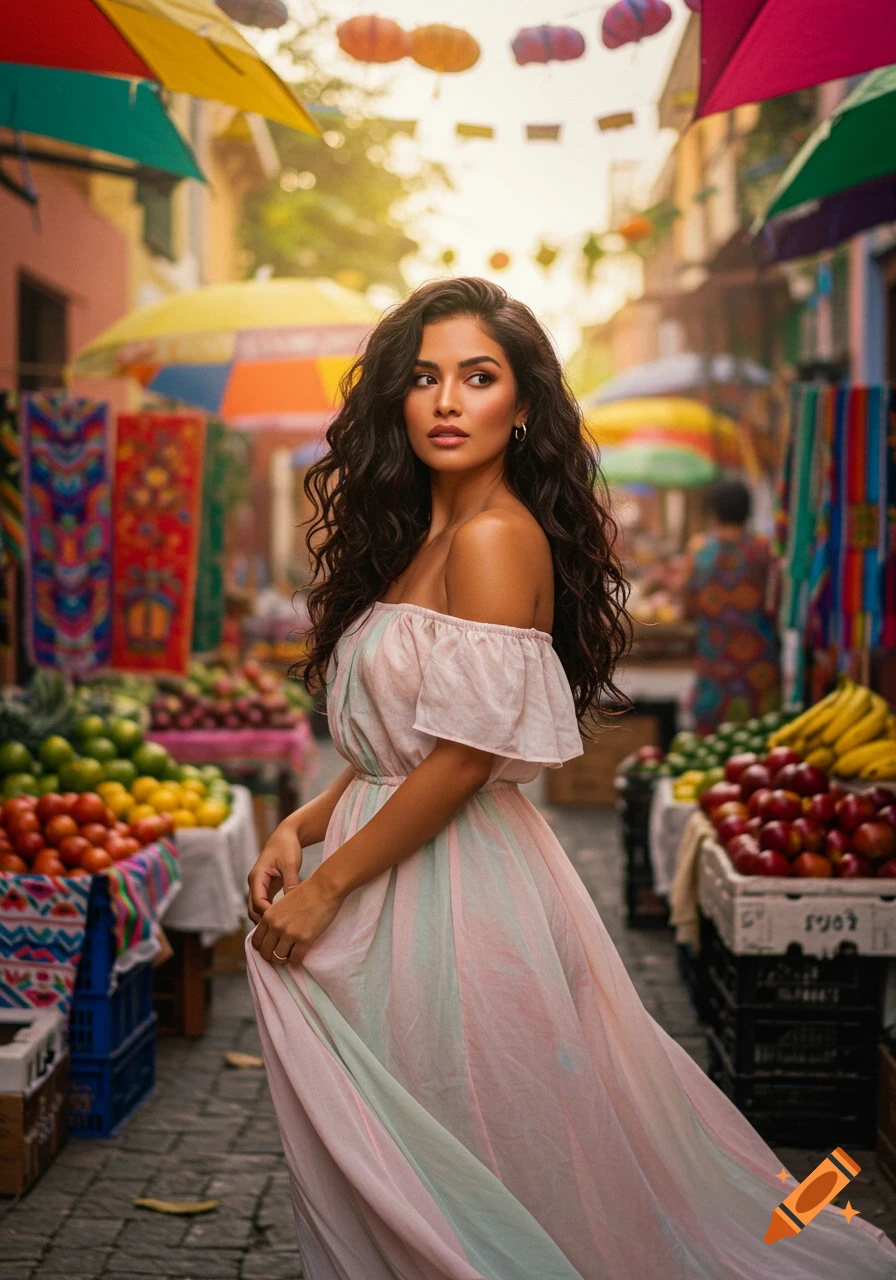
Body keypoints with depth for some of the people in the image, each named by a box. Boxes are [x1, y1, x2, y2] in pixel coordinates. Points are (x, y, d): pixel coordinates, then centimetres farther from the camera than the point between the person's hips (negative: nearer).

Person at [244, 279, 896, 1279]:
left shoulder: (497, 537, -16)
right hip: (396, 873, 9)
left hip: (456, 887, -9)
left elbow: (463, 757, -20)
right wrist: (301, 828, 1)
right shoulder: (417, 538, 12)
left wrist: (327, 884, -14)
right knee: (380, 1189, 18)